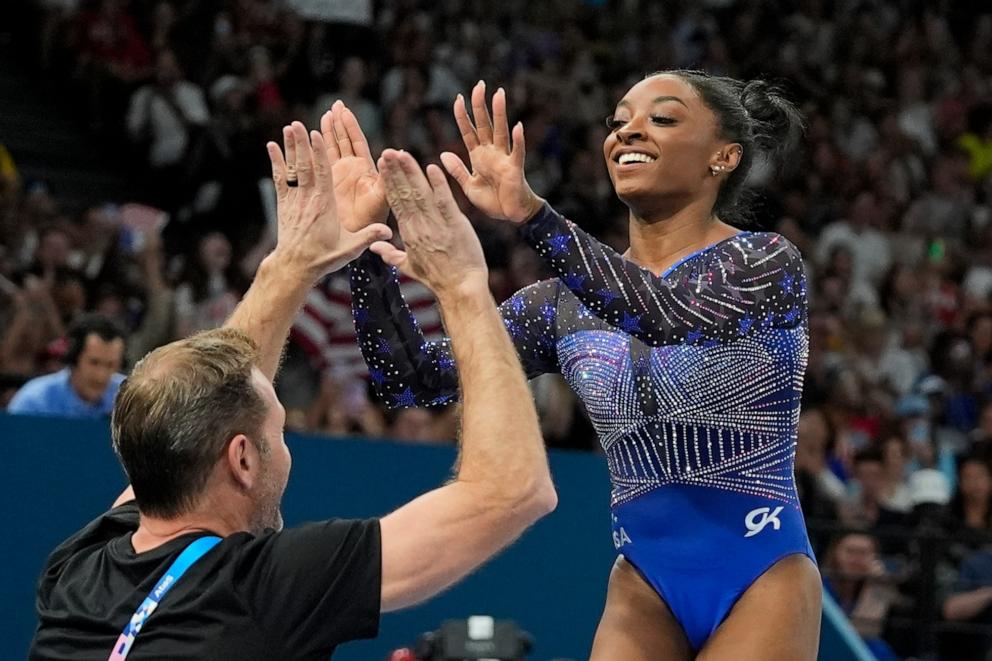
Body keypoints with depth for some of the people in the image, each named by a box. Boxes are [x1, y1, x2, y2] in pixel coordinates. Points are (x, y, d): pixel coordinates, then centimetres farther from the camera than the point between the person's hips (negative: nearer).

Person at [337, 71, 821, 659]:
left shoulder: (766, 262, -6)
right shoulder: (566, 303, 7)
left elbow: (679, 318, -28)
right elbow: (412, 379, 0)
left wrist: (531, 214, -40)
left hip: (760, 578, -4)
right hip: (645, 587, 4)